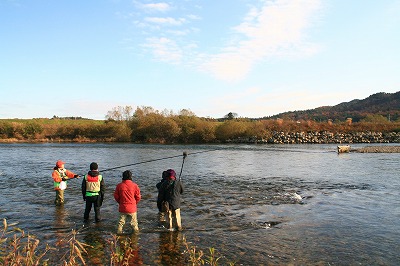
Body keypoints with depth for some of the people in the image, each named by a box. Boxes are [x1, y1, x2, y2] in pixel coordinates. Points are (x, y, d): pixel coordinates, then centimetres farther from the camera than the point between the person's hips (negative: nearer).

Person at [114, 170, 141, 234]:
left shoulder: (119, 185, -7)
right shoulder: (134, 185, -11)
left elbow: (116, 196, 2)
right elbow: (138, 197, -4)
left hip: (122, 207, 2)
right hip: (132, 207, -1)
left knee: (122, 220, 17)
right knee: (134, 221, 14)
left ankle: (119, 231, 19)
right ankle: (135, 230, 24)